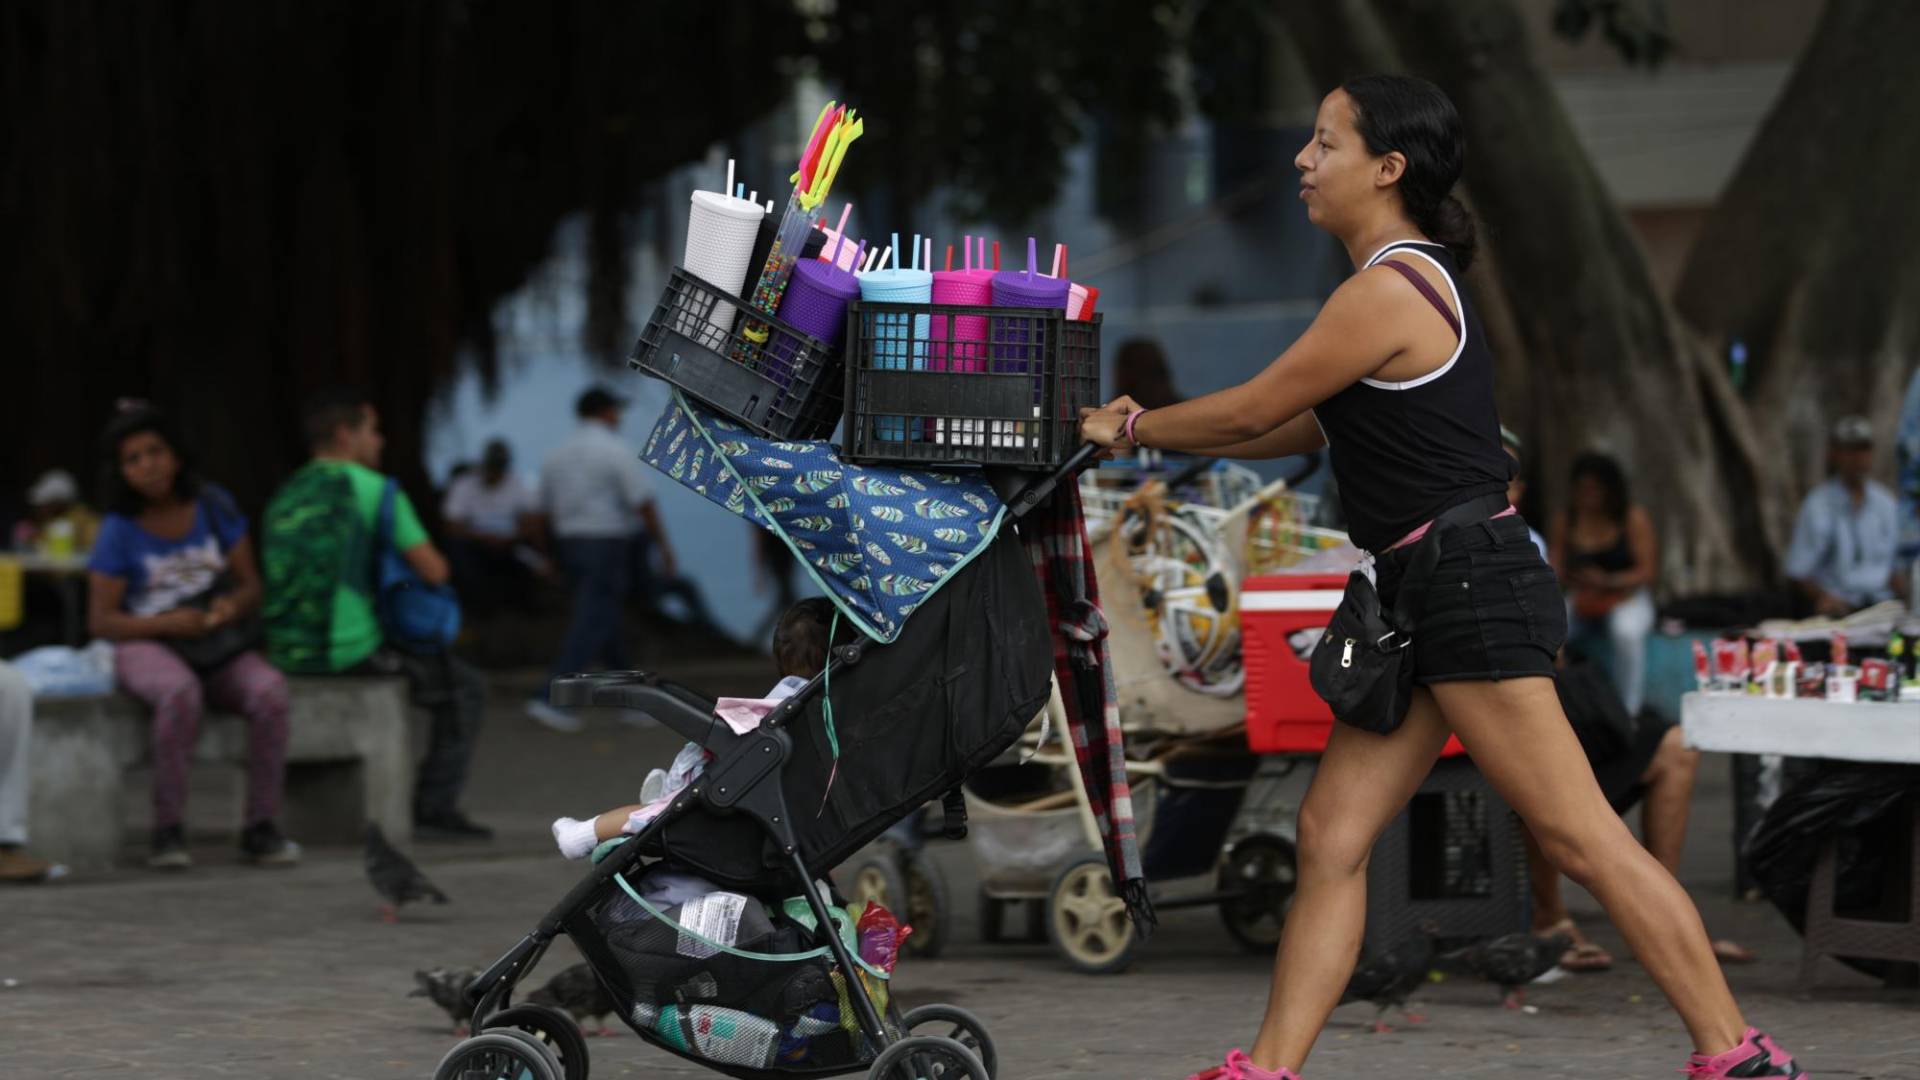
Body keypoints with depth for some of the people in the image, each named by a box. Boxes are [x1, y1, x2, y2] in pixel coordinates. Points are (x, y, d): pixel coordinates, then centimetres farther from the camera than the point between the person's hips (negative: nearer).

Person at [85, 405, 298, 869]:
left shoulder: (214, 506, 4)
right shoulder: (119, 532, -3)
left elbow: (250, 584, 8)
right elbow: (101, 620, -3)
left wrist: (233, 606, -16)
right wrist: (168, 624, -19)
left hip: (220, 648, 3)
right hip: (147, 646, -3)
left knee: (270, 692, -29)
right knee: (180, 692, -38)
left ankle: (261, 827, -22)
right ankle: (168, 831, -30)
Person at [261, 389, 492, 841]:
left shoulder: (285, 496, 14)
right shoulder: (373, 489, -8)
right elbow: (433, 571, -8)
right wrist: (417, 553, 15)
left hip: (290, 652, 8)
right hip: (350, 648, -8)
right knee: (465, 688, 13)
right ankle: (436, 808, 6)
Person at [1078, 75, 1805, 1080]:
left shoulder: (1387, 291, -15)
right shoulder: (1416, 278, 17)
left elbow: (1253, 411, -8)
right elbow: (1303, 427, 23)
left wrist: (1130, 429, 7)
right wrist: (1148, 428, 20)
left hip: (1471, 591, -10)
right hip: (1427, 600, 10)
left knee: (1579, 837, -7)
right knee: (1331, 835, 6)